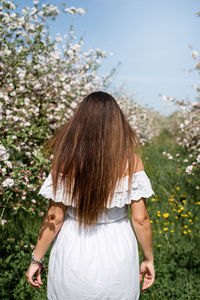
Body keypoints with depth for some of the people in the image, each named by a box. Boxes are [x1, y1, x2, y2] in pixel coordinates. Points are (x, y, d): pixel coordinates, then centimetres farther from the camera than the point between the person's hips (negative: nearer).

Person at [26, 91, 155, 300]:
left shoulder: (66, 161, -14)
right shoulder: (131, 161, -14)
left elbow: (54, 218, -10)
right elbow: (140, 219, -10)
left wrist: (36, 259, 4)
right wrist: (148, 259, 5)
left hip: (73, 255, 0)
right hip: (117, 255, 0)